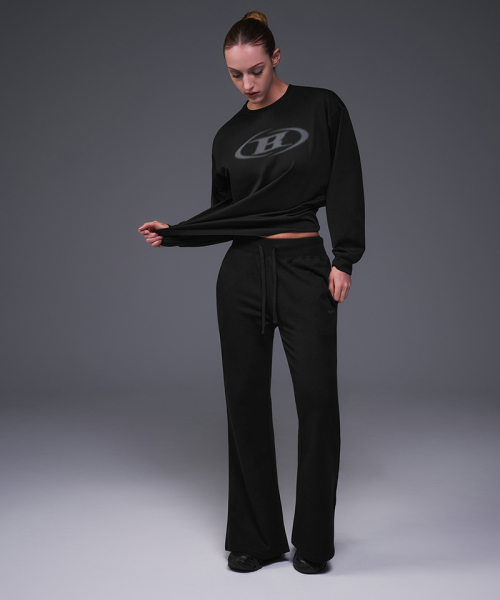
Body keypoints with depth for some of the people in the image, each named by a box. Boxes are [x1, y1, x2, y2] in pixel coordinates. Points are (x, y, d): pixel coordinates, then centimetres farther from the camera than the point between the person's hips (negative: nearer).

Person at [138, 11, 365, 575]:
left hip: (306, 268, -3)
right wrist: (172, 233, 1)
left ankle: (313, 539, 12)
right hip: (242, 274, 3)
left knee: (317, 397, -4)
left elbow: (346, 189, -2)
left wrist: (344, 260, -9)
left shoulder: (321, 107, 2)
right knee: (246, 400, 4)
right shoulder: (228, 136, 11)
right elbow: (223, 215, 15)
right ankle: (257, 537, 17)